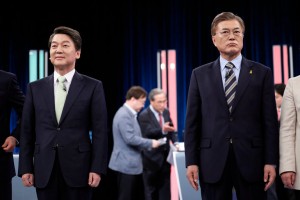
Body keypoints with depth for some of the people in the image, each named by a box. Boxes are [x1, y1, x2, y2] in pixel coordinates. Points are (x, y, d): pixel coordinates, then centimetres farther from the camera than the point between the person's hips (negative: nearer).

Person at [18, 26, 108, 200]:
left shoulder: (93, 87, 1)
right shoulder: (35, 88, 9)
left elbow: (100, 131, -3)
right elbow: (27, 131, 9)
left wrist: (97, 168, -10)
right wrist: (26, 168, 3)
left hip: (78, 169, -2)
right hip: (44, 171, 2)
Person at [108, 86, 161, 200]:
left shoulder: (130, 114, 13)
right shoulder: (124, 115, -18)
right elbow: (130, 139, -24)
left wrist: (148, 144, 8)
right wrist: (150, 143, -15)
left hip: (133, 164, 10)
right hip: (126, 164, -10)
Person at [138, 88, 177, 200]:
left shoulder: (166, 112, 8)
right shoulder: (144, 115, -14)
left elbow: (171, 129, 14)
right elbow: (147, 133, -27)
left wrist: (175, 142, -5)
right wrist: (162, 130, -43)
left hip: (165, 155, 6)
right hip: (152, 157, -6)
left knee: (165, 188, 11)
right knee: (151, 189, 3)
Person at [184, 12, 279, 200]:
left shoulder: (262, 73, 5)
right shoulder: (200, 75, 7)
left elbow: (270, 121, 2)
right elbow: (192, 121, 5)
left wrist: (271, 161, -4)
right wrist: (191, 161, -1)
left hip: (251, 160, 0)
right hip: (213, 162, 1)